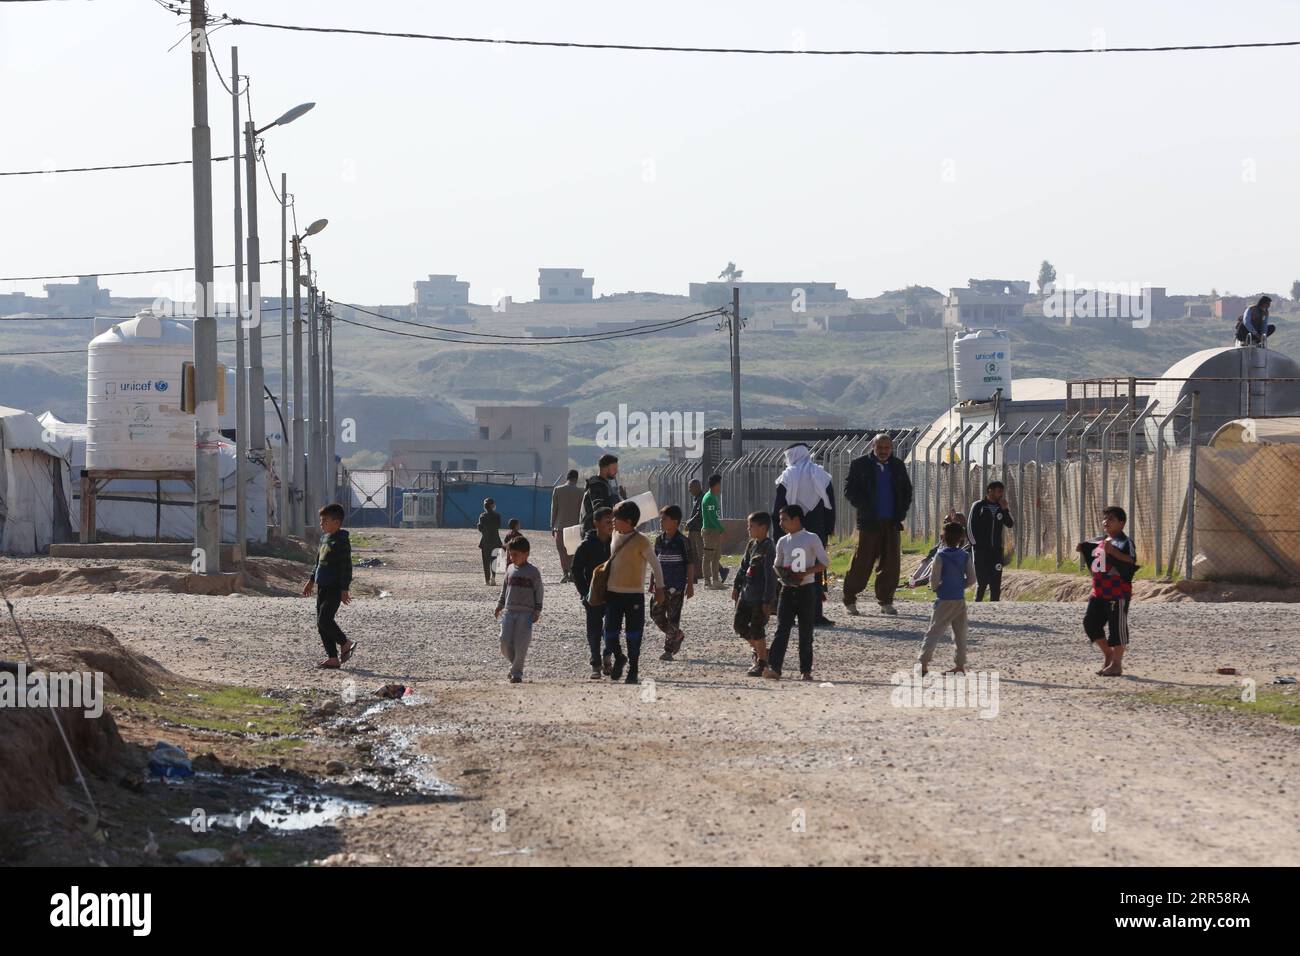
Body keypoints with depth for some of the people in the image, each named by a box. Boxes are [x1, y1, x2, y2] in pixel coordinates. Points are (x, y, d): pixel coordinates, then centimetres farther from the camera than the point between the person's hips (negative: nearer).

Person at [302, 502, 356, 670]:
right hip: (322, 587, 9)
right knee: (321, 624, 7)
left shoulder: (341, 541, -14)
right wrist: (311, 581, 25)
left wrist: (344, 590, -20)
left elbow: (346, 567, -17)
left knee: (324, 620, -16)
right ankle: (333, 659, 10)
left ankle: (345, 644, 4)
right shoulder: (325, 538, 14)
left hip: (334, 588, -9)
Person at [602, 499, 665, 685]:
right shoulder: (615, 535, 5)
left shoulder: (641, 541, -12)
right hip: (613, 593, 5)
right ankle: (619, 658, 27)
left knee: (633, 636, 2)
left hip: (634, 594, -5)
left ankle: (632, 672, 12)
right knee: (610, 633, 0)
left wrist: (659, 588, -7)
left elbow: (655, 564, -7)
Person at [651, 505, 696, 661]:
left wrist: (690, 585, -7)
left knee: (673, 617, -2)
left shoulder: (682, 541, -10)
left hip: (677, 585, -6)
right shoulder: (659, 539, 6)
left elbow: (690, 564, -6)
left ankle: (668, 650, 6)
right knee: (656, 614, 2)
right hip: (661, 584, 6)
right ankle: (677, 636, 24)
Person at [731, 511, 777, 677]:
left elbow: (770, 576, -17)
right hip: (746, 593, 9)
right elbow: (743, 566, 21)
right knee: (739, 624, 10)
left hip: (760, 597, -9)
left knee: (757, 629, -4)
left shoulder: (768, 548, -16)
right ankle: (758, 650, 28)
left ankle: (761, 664, 8)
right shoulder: (751, 545, 10)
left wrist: (767, 601, -19)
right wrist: (736, 586, 17)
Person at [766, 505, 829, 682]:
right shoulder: (783, 542, 10)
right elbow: (777, 564, 19)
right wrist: (781, 573, -4)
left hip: (806, 589, -3)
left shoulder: (811, 539, -4)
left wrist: (805, 573, -17)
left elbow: (824, 562, -4)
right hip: (787, 590, 3)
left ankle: (805, 670, 13)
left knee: (806, 632, 4)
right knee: (781, 630, -8)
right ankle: (774, 668, -18)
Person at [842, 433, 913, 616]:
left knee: (891, 564, 1)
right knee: (862, 562, -3)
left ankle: (885, 601, 10)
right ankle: (849, 600, 7)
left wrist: (901, 511, 5)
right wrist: (863, 508, -12)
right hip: (869, 523, -4)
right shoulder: (860, 465, 1)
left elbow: (907, 491, 20)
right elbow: (849, 489, -1)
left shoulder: (898, 467, 12)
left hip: (892, 523, 4)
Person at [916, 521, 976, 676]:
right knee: (960, 633, 12)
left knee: (934, 631, -4)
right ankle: (960, 665, 14)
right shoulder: (966, 556, 1)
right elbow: (971, 579, 3)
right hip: (960, 599, 4)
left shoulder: (941, 556, -12)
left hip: (944, 600, -4)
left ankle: (923, 663, -13)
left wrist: (936, 587, 8)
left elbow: (934, 580, -12)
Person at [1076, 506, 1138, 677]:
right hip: (1099, 592, 9)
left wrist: (1113, 551, -39)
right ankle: (1107, 654, 23)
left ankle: (1117, 663, 7)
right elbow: (1092, 552, 35)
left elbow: (1131, 560, -26)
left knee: (1117, 626, -2)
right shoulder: (1100, 541, 16)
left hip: (1118, 593, -9)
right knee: (1090, 622, 8)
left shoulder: (1124, 542, -10)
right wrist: (1083, 549, 13)